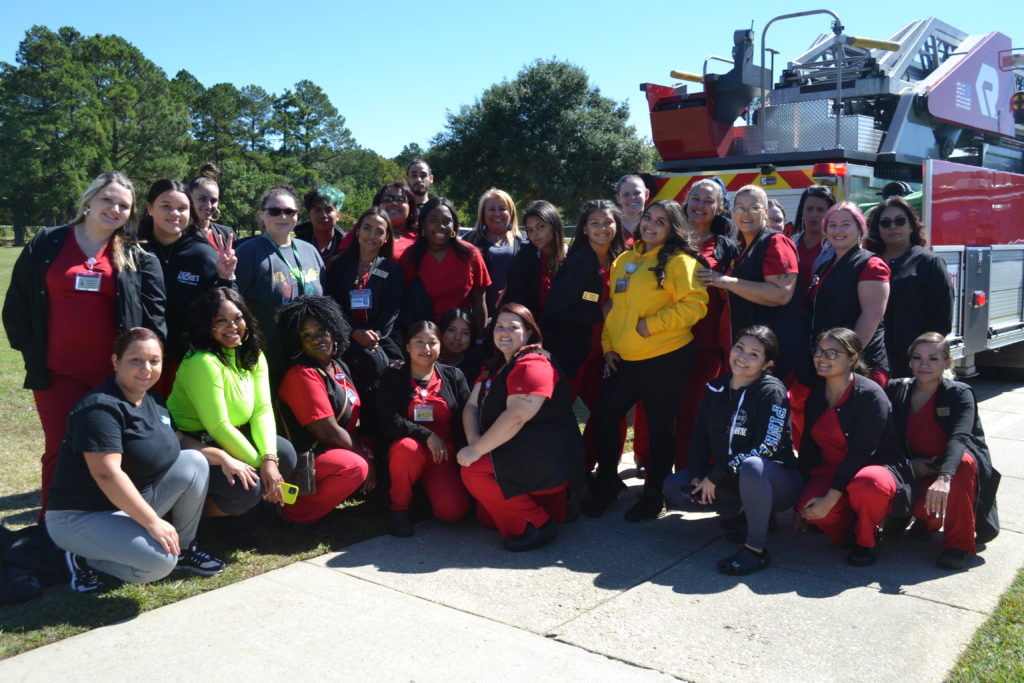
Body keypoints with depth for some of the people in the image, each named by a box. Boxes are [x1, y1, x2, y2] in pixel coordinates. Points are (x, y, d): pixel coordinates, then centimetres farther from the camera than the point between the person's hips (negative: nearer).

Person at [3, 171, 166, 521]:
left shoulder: (138, 257, 5)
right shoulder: (46, 243, 5)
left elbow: (154, 312, 0)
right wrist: (30, 349, 2)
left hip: (113, 374, 0)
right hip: (57, 373, 0)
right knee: (60, 449, 4)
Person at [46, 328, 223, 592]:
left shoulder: (153, 401, 5)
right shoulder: (101, 408, -22)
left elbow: (180, 442, 14)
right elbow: (107, 474, -29)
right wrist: (153, 522, -29)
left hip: (133, 501, 8)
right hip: (81, 518, -8)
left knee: (194, 463, -8)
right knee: (159, 561, -29)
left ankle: (183, 549, 6)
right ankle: (85, 559, -1)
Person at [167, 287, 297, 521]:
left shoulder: (253, 356, 2)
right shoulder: (203, 363, -23)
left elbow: (263, 409, -6)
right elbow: (218, 427, -24)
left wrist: (269, 458, -21)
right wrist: (260, 464, -18)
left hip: (229, 438, 8)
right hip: (193, 447, -8)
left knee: (284, 453, -14)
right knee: (248, 488, -27)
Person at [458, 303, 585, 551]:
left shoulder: (533, 366, -15)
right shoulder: (495, 366, 17)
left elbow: (516, 417, -26)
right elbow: (472, 406, 8)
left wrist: (477, 450, -23)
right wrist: (475, 442, -12)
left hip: (547, 459, -10)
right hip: (519, 453, 10)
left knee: (474, 472, -24)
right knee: (486, 518, 4)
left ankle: (539, 523, -13)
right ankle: (554, 505, 17)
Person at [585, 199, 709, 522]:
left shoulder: (679, 261, -6)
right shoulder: (623, 260, 14)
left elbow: (694, 304, -16)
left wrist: (651, 324, -19)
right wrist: (608, 346, 10)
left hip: (665, 359, -6)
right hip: (623, 359, 6)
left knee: (660, 426, 5)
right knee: (604, 418, 7)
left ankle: (654, 494, 21)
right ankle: (607, 482, 27)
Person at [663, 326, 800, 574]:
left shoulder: (772, 391, -17)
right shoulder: (716, 388, 4)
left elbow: (765, 448, -25)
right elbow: (700, 435, 5)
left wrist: (715, 476, -23)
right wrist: (698, 476, -12)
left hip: (777, 481, -7)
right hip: (730, 479, 7)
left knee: (751, 466, -41)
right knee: (673, 487, -2)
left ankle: (756, 549, -26)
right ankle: (741, 512, 13)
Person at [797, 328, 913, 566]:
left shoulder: (870, 395, -18)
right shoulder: (816, 396, 2)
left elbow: (861, 453, -22)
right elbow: (808, 448, 7)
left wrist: (830, 499, -24)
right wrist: (801, 498, 2)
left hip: (876, 468, -4)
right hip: (833, 469, 5)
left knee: (867, 483, -41)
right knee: (809, 508, -28)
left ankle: (867, 540, -8)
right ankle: (850, 526, 8)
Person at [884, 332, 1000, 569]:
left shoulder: (960, 394, -14)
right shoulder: (897, 390, -2)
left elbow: (959, 438, -32)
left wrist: (944, 478, -49)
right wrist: (909, 465, -19)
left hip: (956, 471, -2)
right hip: (919, 473, 2)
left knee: (964, 461, -38)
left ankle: (959, 542, -20)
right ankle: (928, 519, 11)